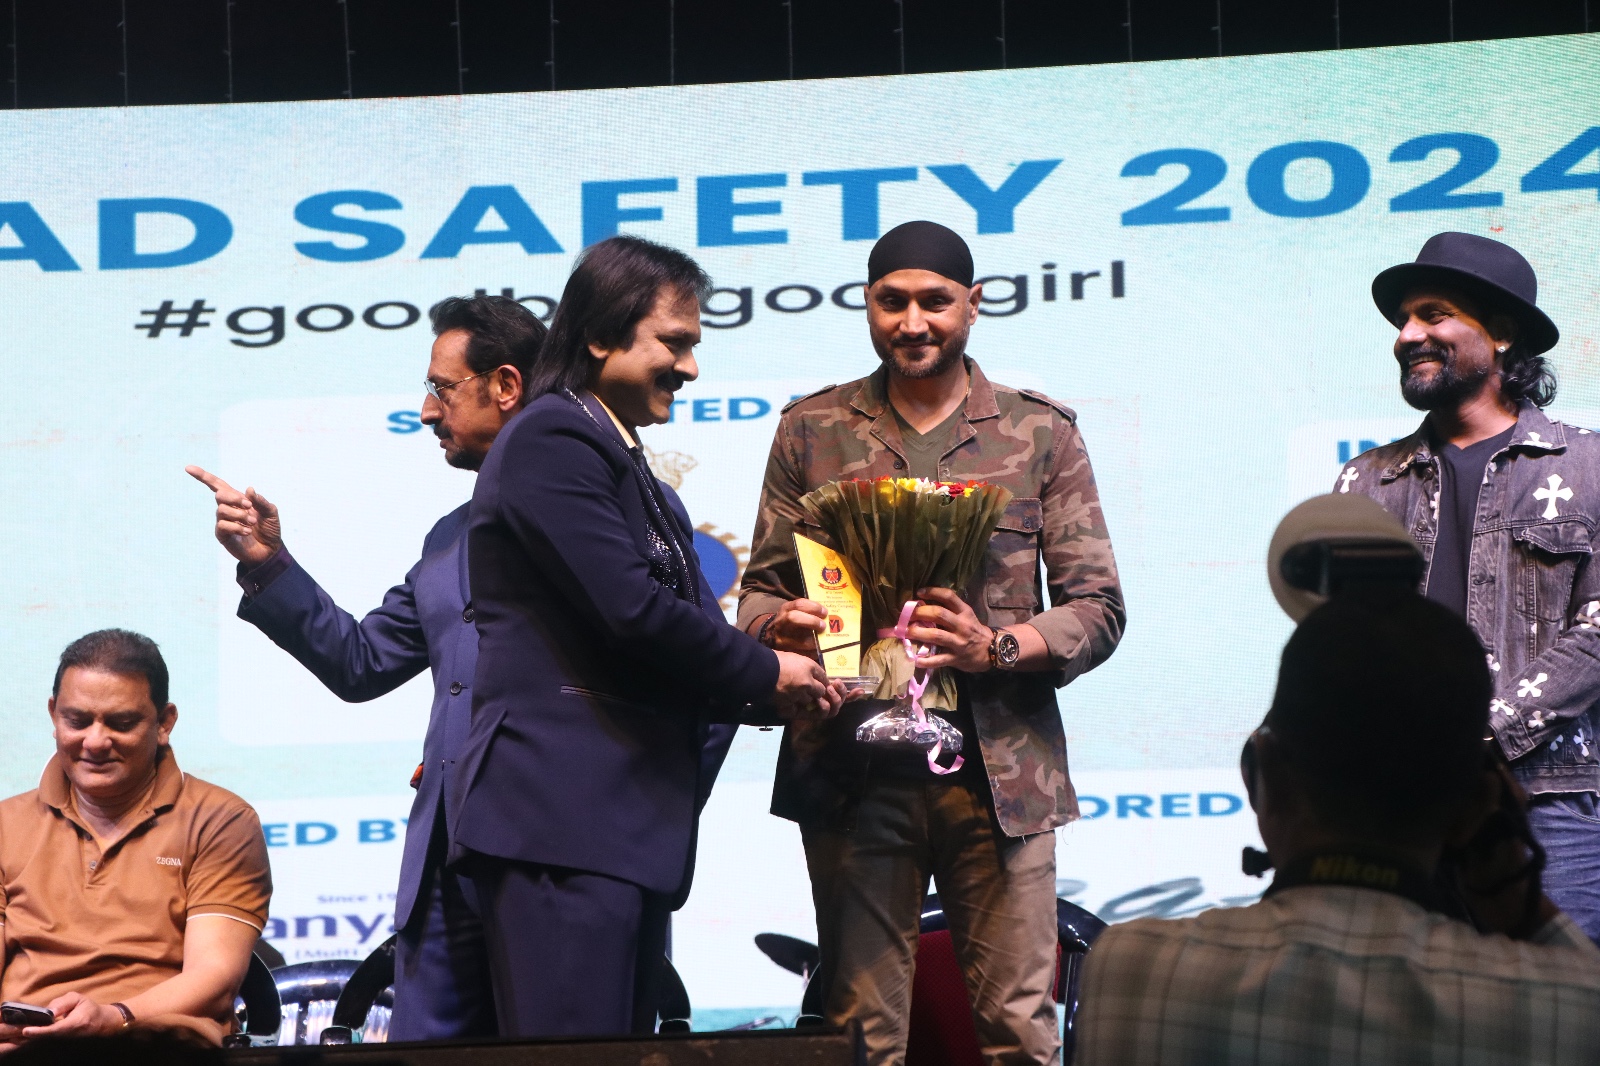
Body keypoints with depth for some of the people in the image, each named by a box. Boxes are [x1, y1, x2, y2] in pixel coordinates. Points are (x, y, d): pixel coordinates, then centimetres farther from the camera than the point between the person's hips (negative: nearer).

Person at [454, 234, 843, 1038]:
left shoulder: (633, 475, 24)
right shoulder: (552, 440, -7)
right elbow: (632, 611, -16)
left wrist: (781, 694, 1)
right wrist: (767, 674, -3)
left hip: (631, 824, 10)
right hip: (562, 816, -10)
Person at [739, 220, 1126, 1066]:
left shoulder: (1041, 433, 9)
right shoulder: (811, 431, 12)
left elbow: (1098, 607, 6)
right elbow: (763, 585, 14)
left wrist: (998, 648, -14)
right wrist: (779, 626, -11)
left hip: (997, 768, 0)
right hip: (851, 766, 1)